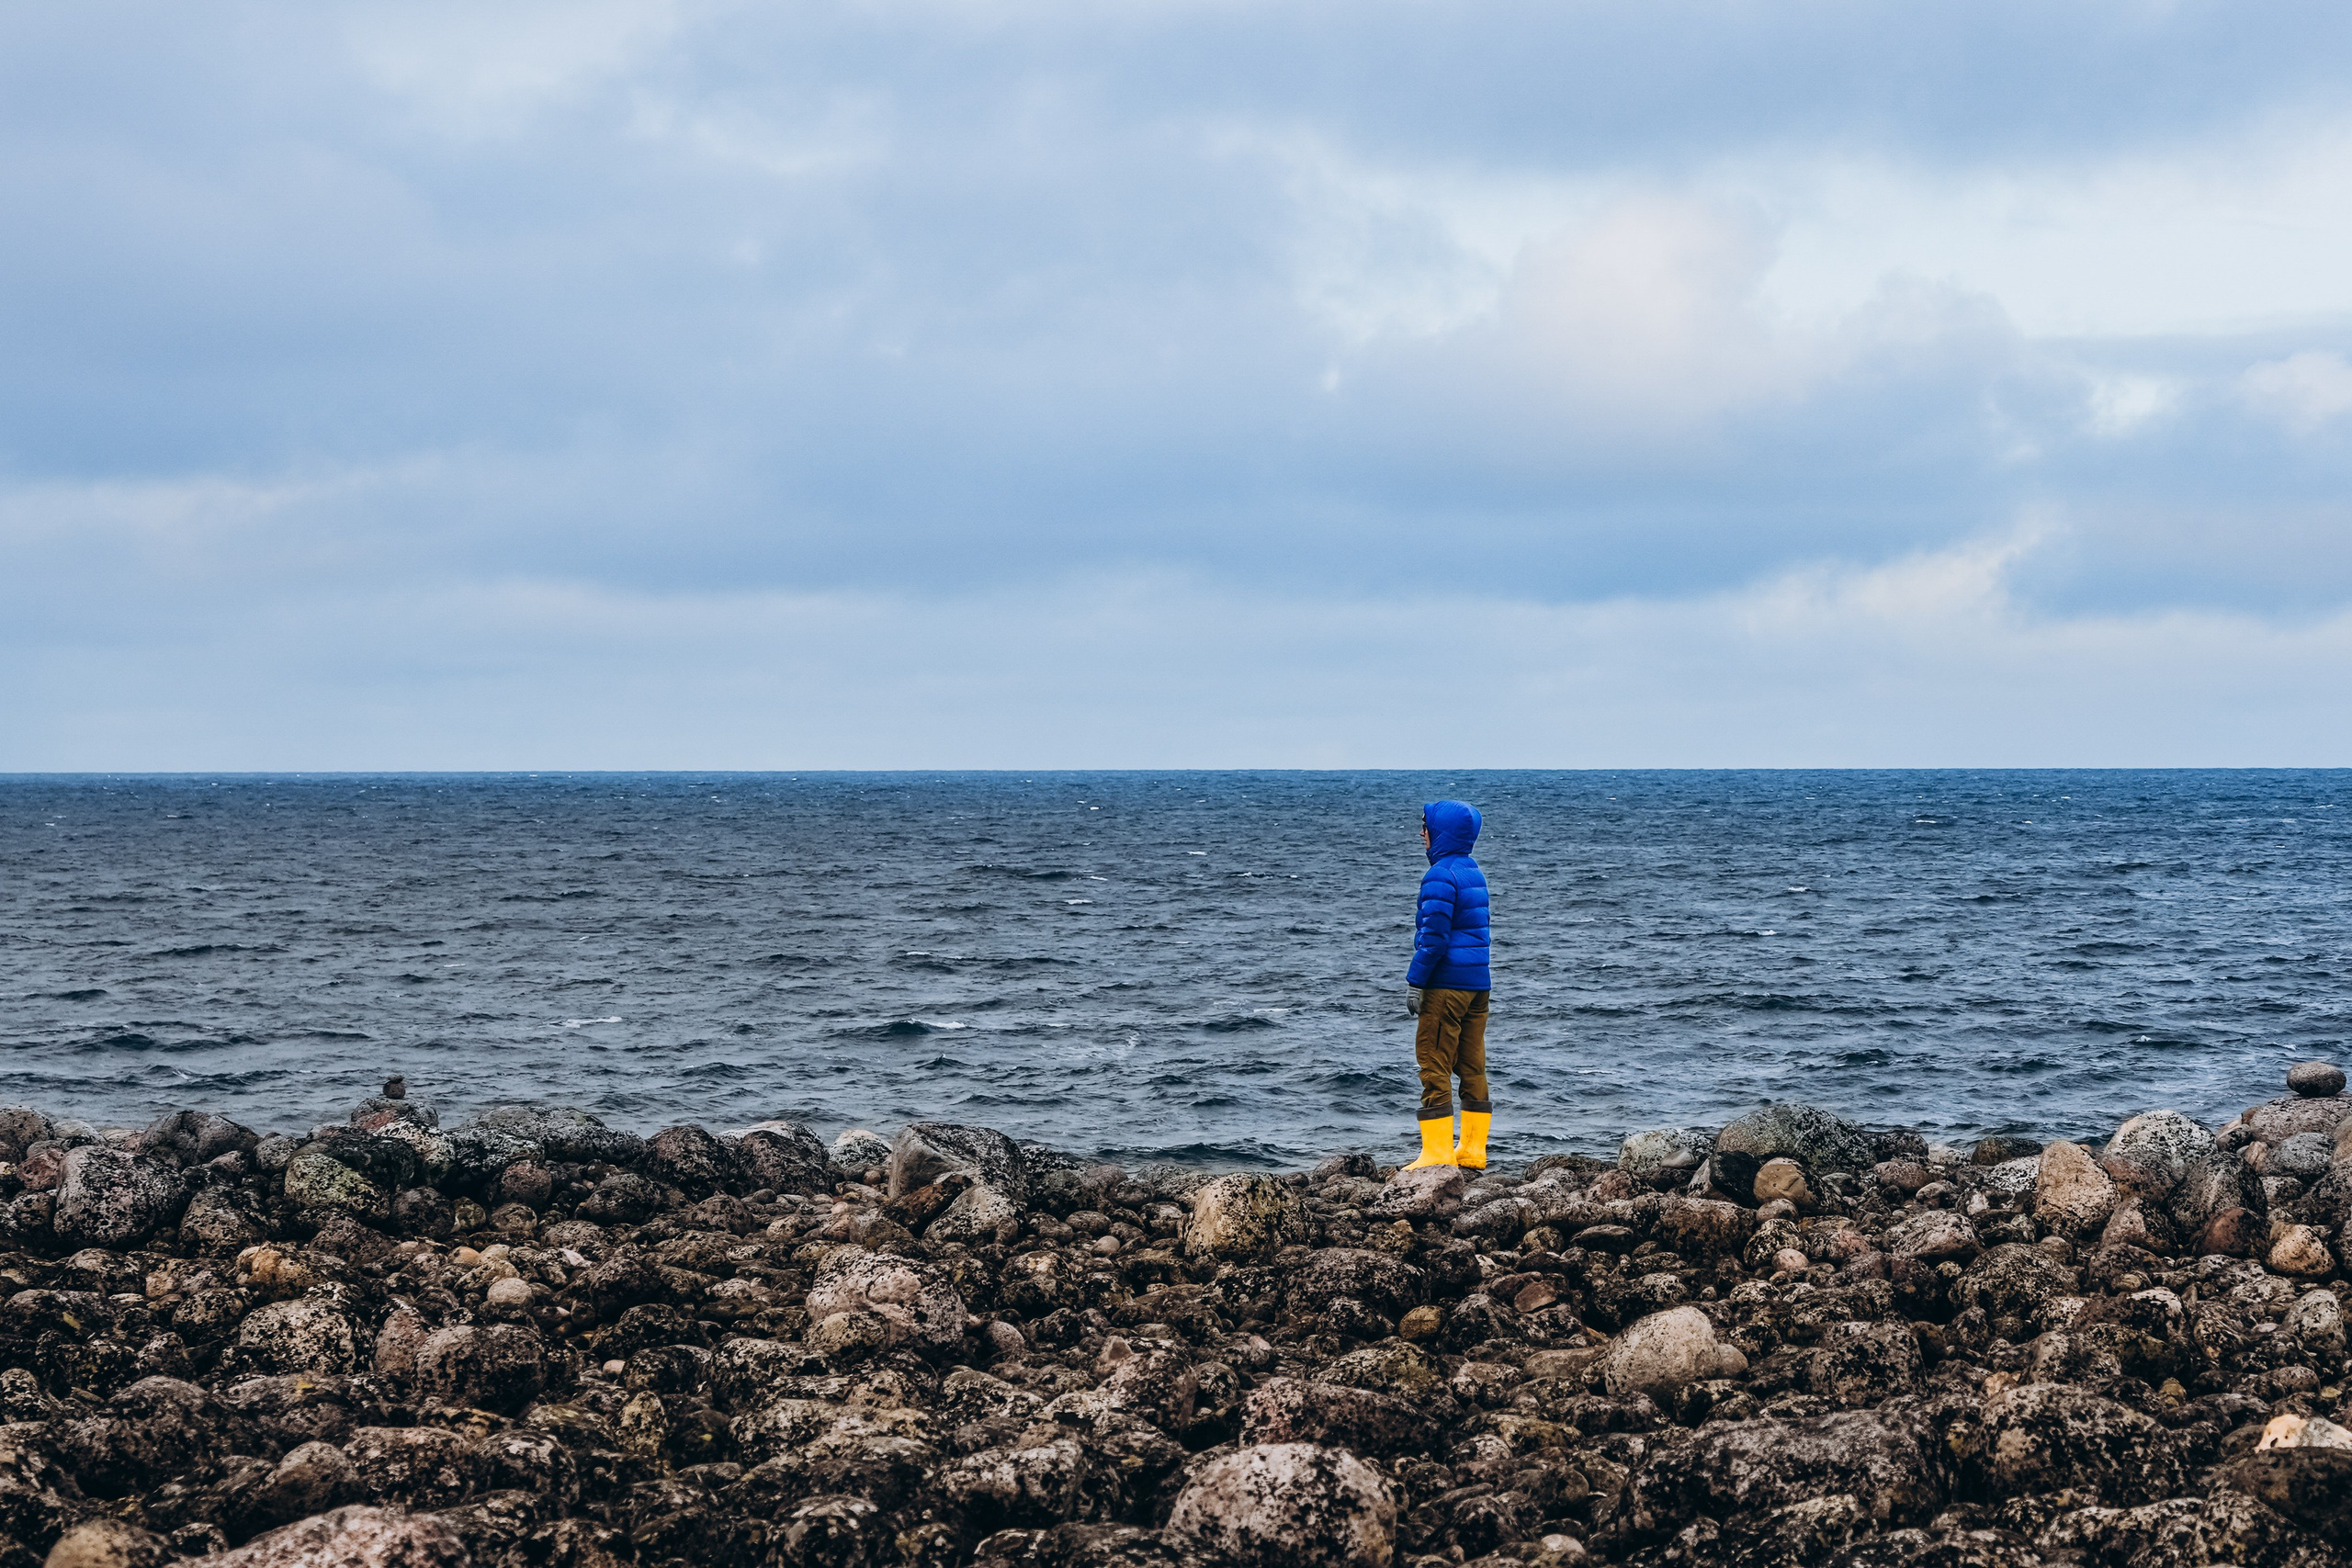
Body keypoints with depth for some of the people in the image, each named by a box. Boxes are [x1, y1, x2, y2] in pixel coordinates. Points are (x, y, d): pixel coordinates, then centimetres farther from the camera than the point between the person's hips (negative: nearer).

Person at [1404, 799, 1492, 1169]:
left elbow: (1434, 936, -19)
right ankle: (1472, 1150, 13)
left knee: (1433, 1066, -4)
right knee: (1472, 1067, 10)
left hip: (1447, 983, -9)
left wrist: (1414, 982, -14)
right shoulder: (1475, 873, 14)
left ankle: (1438, 1151, -6)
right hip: (1479, 984, 9)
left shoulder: (1440, 876, -14)